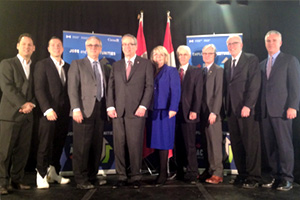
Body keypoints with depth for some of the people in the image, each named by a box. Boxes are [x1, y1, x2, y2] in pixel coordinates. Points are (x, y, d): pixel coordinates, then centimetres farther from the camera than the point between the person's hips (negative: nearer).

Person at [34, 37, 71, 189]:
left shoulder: (67, 67, 16)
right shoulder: (42, 65, 2)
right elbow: (39, 89, -7)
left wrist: (70, 109, 3)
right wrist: (47, 109, -16)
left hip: (64, 113, 5)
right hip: (49, 113, -4)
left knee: (59, 145, 8)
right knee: (45, 144, -1)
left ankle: (53, 172, 21)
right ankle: (41, 175, 11)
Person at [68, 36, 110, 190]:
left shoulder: (105, 68, 20)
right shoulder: (77, 64, 7)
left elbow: (107, 89, 16)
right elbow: (72, 88, -3)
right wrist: (76, 109, -13)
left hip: (100, 111, 4)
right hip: (84, 111, -4)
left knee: (97, 146, 6)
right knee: (82, 147, -2)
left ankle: (92, 177, 18)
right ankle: (81, 180, 8)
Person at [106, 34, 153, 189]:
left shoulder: (145, 64, 8)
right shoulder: (116, 66, 18)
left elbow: (149, 86, 1)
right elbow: (111, 87, 11)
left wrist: (143, 106, -10)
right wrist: (110, 106, -1)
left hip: (136, 111, -3)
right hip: (118, 111, 3)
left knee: (135, 145, -2)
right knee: (118, 145, 4)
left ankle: (136, 177, 12)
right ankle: (121, 177, 15)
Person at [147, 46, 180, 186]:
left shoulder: (171, 71, 4)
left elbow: (175, 91, -5)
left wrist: (173, 108, -17)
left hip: (165, 111, -4)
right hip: (153, 111, 5)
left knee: (163, 141, -4)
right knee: (157, 141, 5)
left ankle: (163, 173, 3)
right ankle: (161, 169, 14)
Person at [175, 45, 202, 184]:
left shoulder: (196, 71, 7)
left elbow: (198, 93, -1)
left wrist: (194, 111, -11)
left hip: (188, 113, -3)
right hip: (175, 113, 3)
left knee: (190, 145, -3)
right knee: (178, 145, 7)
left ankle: (192, 174, 6)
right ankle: (179, 173, 17)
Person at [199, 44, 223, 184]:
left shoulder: (218, 70, -2)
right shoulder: (201, 71, 17)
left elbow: (218, 93, -9)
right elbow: (200, 92, 15)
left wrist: (214, 112, -15)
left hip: (212, 113, -6)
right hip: (203, 113, 6)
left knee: (215, 143, -3)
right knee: (208, 143, 7)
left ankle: (217, 174, 4)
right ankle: (211, 170, 16)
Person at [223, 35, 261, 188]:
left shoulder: (251, 59, 1)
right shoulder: (227, 63, 18)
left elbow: (254, 85, -8)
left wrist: (247, 106, -15)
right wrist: (226, 106, 6)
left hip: (246, 109, -5)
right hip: (231, 109, 6)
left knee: (251, 144, -1)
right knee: (236, 144, 7)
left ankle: (253, 177, 8)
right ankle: (242, 174, 17)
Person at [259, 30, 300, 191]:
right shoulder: (262, 64, 20)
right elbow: (262, 87, 15)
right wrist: (260, 108, 7)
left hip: (282, 110, -5)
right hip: (266, 110, 5)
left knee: (284, 144, -3)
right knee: (269, 145, 6)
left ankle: (286, 178, 7)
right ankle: (274, 175, 15)